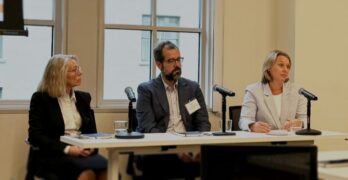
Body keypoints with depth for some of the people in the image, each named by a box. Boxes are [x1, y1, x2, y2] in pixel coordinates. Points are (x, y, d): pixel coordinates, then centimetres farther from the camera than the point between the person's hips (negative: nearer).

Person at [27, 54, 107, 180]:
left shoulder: (83, 97, 18)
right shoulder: (40, 98, 1)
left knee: (105, 168, -30)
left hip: (83, 153, 5)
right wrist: (67, 149, -18)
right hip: (54, 156, -5)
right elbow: (35, 136, -7)